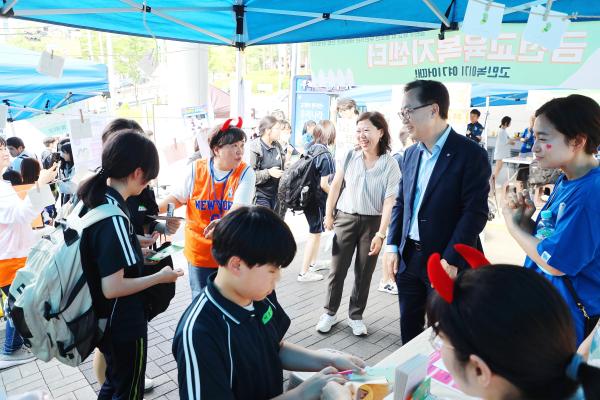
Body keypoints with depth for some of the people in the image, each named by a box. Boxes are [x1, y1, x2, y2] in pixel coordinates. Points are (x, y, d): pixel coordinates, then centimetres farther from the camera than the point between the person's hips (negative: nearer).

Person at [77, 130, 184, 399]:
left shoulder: (92, 200, -2)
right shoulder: (113, 217, -29)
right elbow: (112, 288, -28)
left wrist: (136, 245, 12)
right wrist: (160, 277, -16)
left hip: (104, 319, 9)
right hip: (123, 325, -8)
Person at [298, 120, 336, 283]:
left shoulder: (310, 150, 3)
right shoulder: (325, 155, -19)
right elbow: (324, 184, -20)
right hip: (318, 200, -8)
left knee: (316, 232, 22)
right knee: (315, 234, 3)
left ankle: (313, 264, 36)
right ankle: (304, 273, 11)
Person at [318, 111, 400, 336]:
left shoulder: (390, 165, -9)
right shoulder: (350, 156, -3)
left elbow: (389, 201, -11)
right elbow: (336, 186, 7)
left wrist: (380, 234, -15)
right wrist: (328, 215, 8)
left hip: (372, 222, -1)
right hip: (346, 218, 1)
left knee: (364, 273, 10)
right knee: (337, 270, 6)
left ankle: (355, 316, 28)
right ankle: (330, 313, 24)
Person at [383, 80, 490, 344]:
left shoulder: (471, 154, -12)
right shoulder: (411, 154, 8)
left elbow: (475, 212, -16)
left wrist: (449, 262, -20)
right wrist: (393, 246, 4)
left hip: (446, 262, -6)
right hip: (408, 257, 6)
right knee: (409, 330, 18)